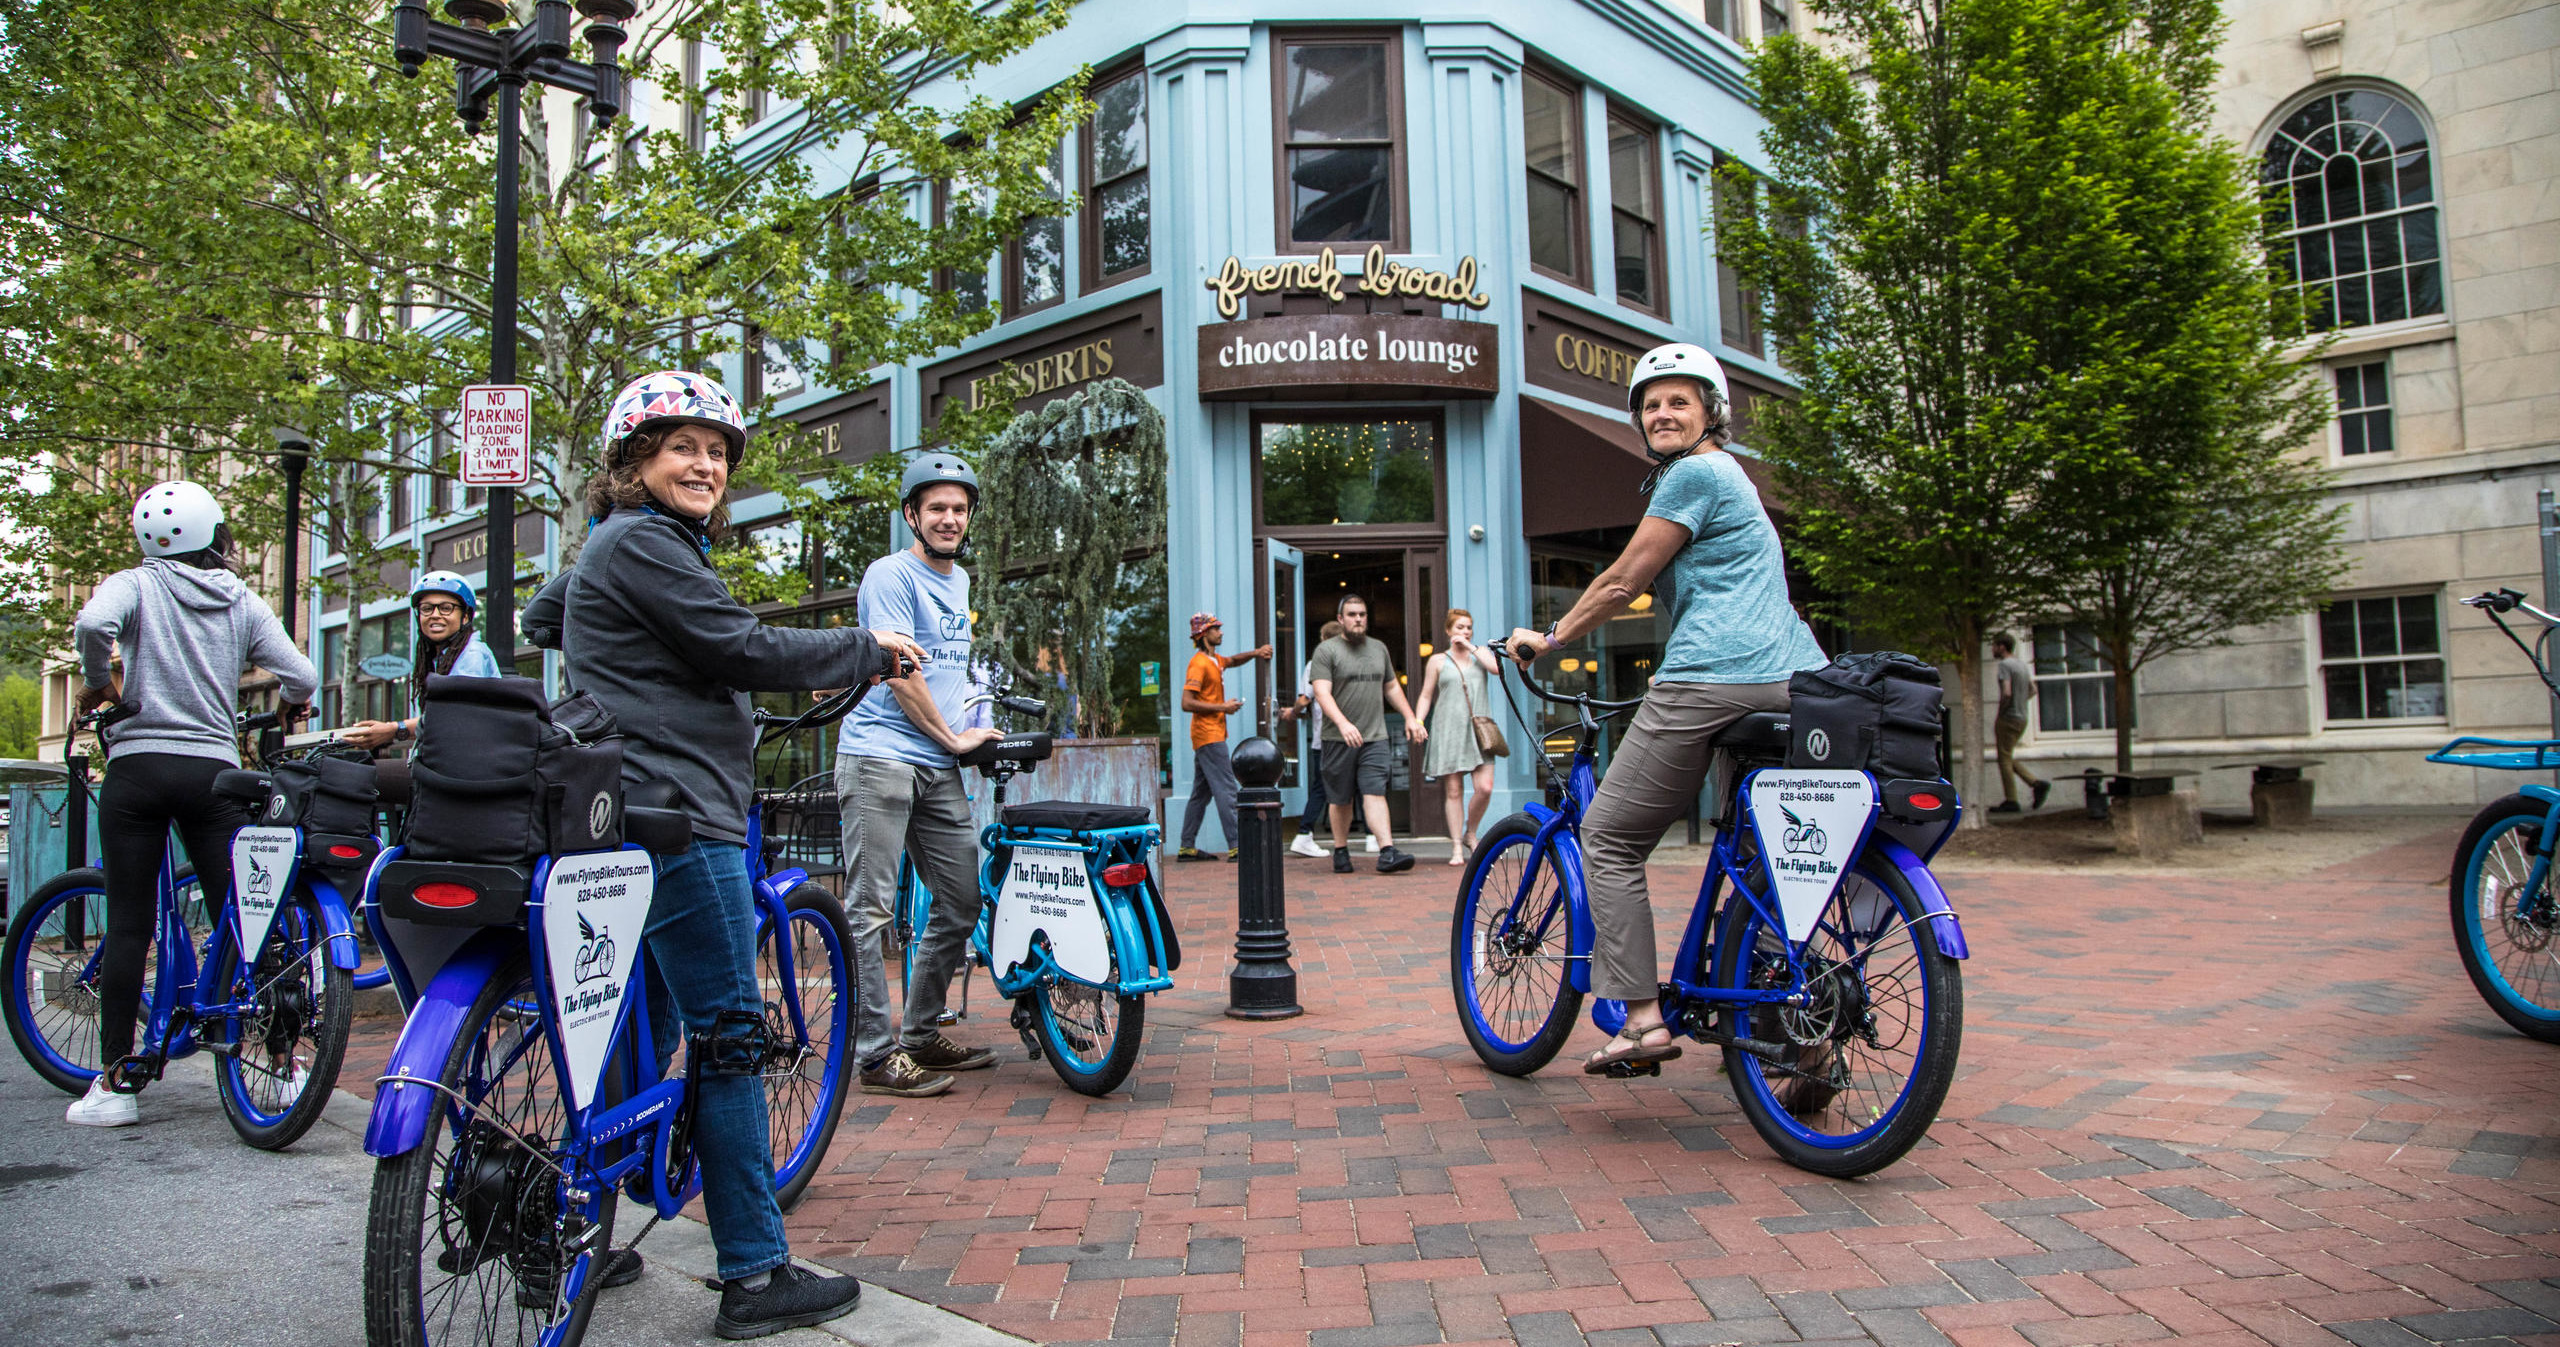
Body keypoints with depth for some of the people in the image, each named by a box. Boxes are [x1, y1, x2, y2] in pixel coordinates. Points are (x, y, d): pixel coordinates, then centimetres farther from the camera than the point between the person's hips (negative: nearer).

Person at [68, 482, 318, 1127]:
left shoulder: (136, 584, 3)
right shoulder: (244, 602, 8)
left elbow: (92, 624, -19)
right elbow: (300, 677, 0)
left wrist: (99, 682, -1)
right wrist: (290, 708, 23)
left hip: (137, 765, -1)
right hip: (214, 769, 1)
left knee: (128, 924, 2)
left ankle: (114, 1085, 6)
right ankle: (283, 1060, 8)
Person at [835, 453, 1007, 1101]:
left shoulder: (959, 579, 20)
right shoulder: (891, 575, -5)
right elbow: (899, 672, -12)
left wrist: (976, 715, 21)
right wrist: (955, 737, -6)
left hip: (940, 767, 8)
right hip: (881, 759, -8)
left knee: (962, 903, 8)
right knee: (870, 910, -6)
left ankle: (922, 1036, 22)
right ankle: (878, 1055, -1)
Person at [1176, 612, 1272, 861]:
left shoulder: (1214, 660, 16)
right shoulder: (1199, 664, -13)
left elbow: (1233, 660, 37)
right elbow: (1187, 703, -20)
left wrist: (1255, 653, 18)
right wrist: (1222, 707, -17)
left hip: (1212, 735, 10)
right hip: (1209, 736, -10)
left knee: (1201, 793, 11)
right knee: (1226, 790, -12)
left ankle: (1187, 847, 15)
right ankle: (1235, 847, -14)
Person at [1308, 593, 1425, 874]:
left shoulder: (1379, 648, 17)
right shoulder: (1326, 651, -2)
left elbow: (1392, 687, 26)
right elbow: (1322, 693, -13)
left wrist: (1411, 718, 18)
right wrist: (1343, 723, -26)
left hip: (1375, 737, 3)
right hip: (1339, 739, -3)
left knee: (1375, 792, -9)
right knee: (1341, 799, 5)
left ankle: (1387, 852, -18)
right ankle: (1341, 851, 20)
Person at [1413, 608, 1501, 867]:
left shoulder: (1480, 653, 15)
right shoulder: (1438, 661, 11)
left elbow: (1496, 668, -6)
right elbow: (1426, 696, 9)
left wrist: (1471, 647, -2)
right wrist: (1417, 722, -5)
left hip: (1479, 729, 1)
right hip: (1449, 730, -1)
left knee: (1485, 788, -10)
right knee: (1453, 790, -3)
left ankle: (1470, 833, 13)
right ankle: (1457, 846, 3)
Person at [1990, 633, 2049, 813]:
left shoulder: (2005, 665, -13)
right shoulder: (2022, 664, 14)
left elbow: (2006, 693, -24)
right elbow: (2032, 690, 20)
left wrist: (2000, 714, -12)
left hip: (2008, 718, -9)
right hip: (2022, 718, 9)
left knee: (2005, 759, -3)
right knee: (2009, 758, 17)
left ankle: (2010, 801, -3)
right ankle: (2037, 783, 5)